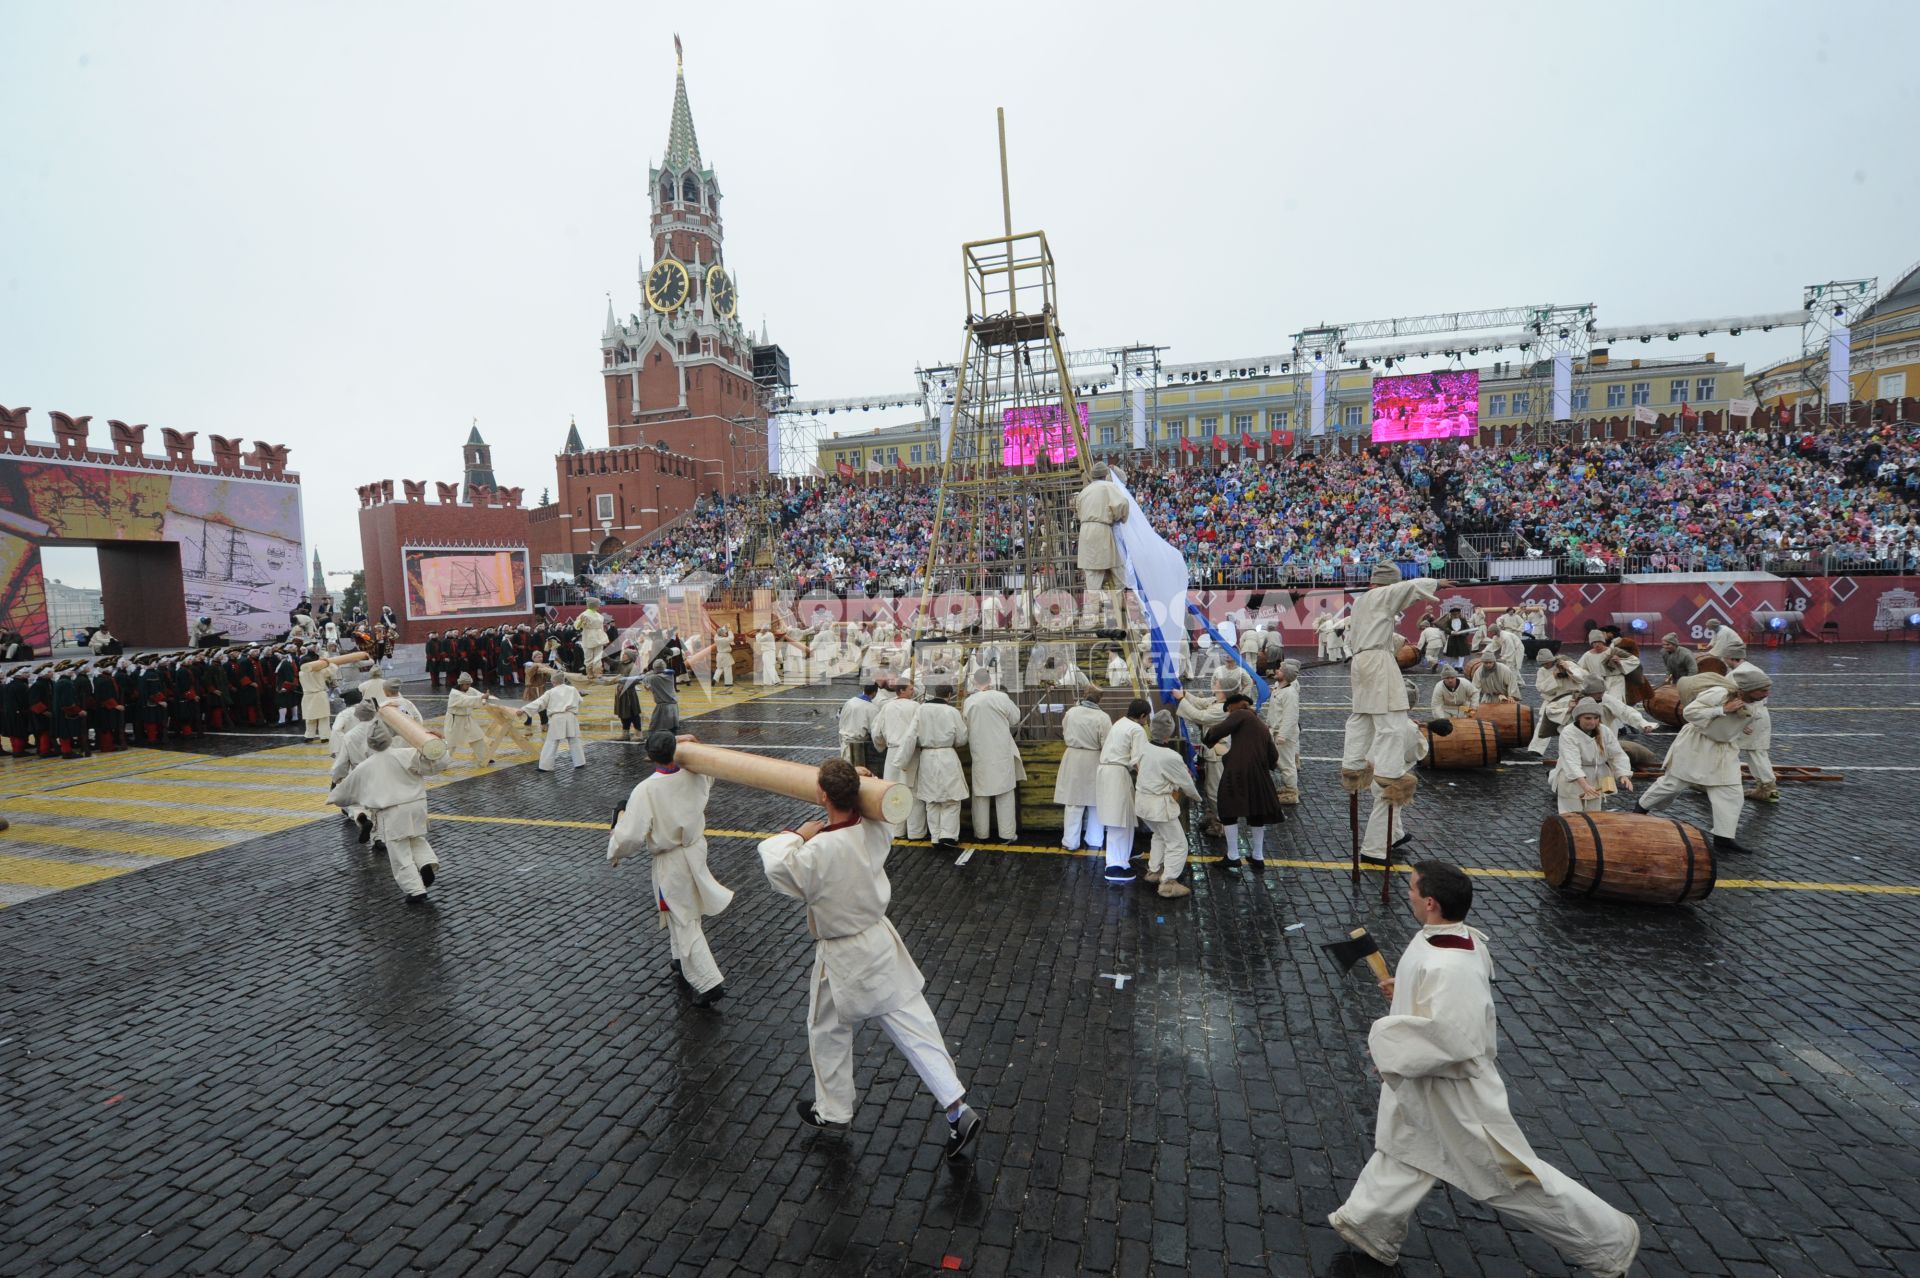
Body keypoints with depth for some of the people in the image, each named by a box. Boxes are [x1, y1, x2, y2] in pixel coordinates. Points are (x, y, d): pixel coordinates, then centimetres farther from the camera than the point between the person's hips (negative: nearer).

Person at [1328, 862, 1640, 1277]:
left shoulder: (1448, 968, -37)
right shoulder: (1454, 937, -8)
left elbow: (1450, 1042, -37)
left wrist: (1390, 1047, -25)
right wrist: (1407, 988, 4)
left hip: (1452, 1092, -9)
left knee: (1512, 1176, 13)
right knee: (1403, 1149, 23)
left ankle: (1609, 1240, 34)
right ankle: (1369, 1225, 41)